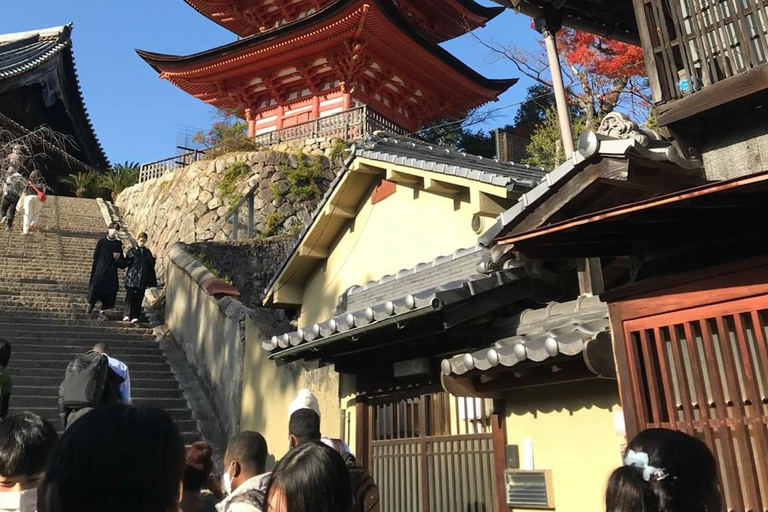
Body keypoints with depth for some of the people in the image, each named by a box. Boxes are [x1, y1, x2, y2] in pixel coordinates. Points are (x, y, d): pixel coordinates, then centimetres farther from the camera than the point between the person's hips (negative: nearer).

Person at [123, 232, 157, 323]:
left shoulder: (147, 252, 12)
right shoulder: (132, 251, 3)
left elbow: (151, 266, 14)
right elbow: (126, 263, 1)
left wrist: (153, 259, -2)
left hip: (142, 280, 3)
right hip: (132, 278, -3)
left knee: (139, 298, 2)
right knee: (130, 297, -8)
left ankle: (135, 316, 6)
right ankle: (127, 315, -8)